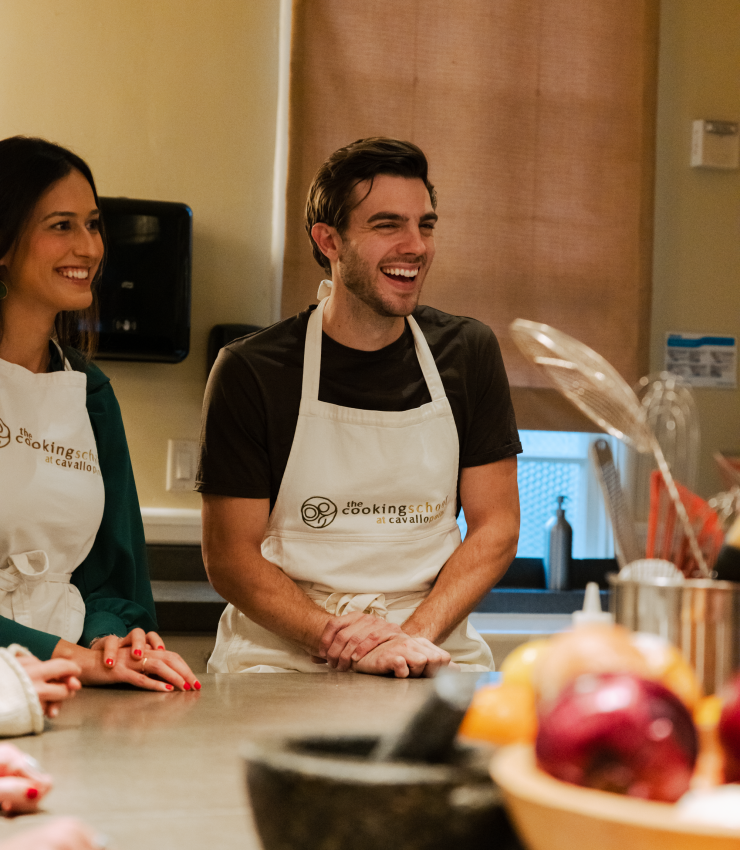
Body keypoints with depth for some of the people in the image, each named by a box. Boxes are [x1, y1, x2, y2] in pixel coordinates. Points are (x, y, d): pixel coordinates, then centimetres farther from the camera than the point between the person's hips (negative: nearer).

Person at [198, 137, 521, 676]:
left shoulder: (468, 354, 8)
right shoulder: (250, 371, -1)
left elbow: (496, 527, 7)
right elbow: (230, 556, -1)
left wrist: (414, 636, -9)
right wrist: (338, 639, -16)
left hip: (433, 665, 2)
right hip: (281, 662, -1)